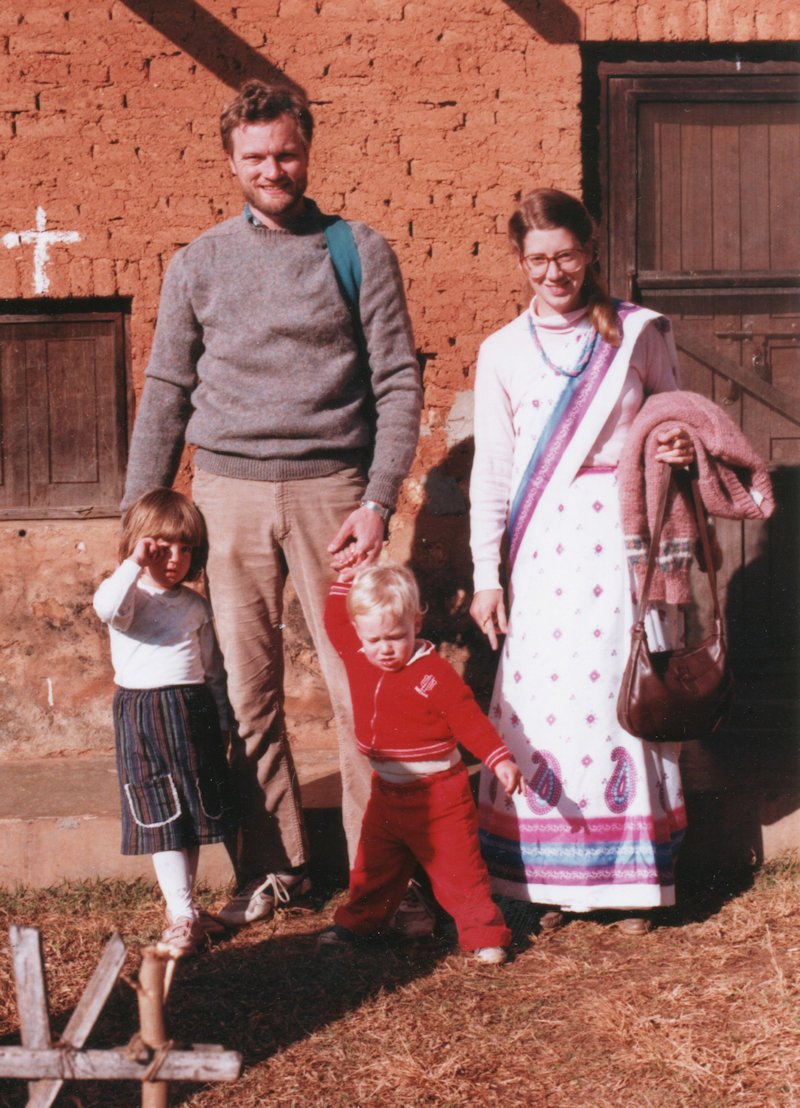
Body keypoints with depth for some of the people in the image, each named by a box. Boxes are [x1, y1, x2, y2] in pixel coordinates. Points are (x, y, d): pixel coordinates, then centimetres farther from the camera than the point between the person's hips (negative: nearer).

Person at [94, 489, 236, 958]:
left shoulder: (195, 604, 11)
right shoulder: (130, 592, -2)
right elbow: (107, 607, -29)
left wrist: (222, 721, 17)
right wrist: (135, 565, -25)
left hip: (194, 711, 5)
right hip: (144, 715, -5)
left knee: (197, 811, 10)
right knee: (163, 818, -5)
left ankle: (181, 905, 22)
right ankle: (183, 915, -1)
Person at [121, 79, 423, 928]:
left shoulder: (360, 252, 5)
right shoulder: (198, 264, 10)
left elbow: (398, 381, 1)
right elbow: (166, 393, 12)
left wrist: (378, 500, -9)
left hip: (331, 488, -2)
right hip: (227, 492, 2)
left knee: (359, 683, -1)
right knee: (245, 692, 4)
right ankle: (273, 866, 16)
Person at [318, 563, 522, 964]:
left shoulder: (435, 675, -19)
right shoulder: (358, 660, -1)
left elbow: (469, 720, -18)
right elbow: (335, 624, 17)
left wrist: (499, 760, -27)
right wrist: (345, 581, 9)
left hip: (437, 794, -6)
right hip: (386, 793, 6)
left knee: (457, 868, -1)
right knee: (374, 866, 19)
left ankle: (483, 933, 8)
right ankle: (358, 920, 35)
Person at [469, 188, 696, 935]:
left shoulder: (640, 334, 4)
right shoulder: (502, 353, 6)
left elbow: (675, 420, 14)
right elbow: (490, 474, 8)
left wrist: (682, 448, -10)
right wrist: (486, 574, 4)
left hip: (624, 539, 0)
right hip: (545, 547, 1)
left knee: (627, 692, 1)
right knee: (540, 698, -1)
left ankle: (632, 880, 14)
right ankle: (548, 882, 12)